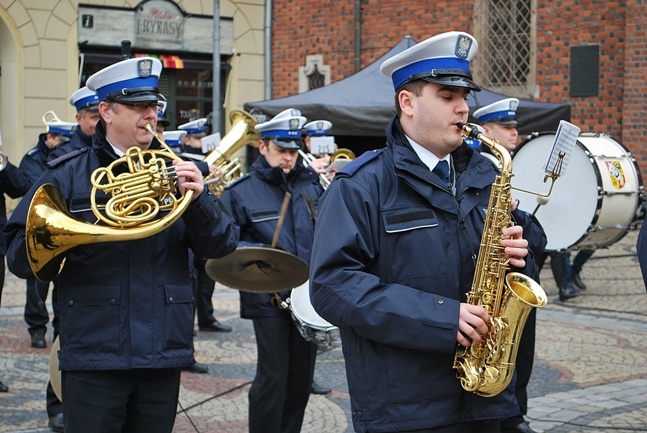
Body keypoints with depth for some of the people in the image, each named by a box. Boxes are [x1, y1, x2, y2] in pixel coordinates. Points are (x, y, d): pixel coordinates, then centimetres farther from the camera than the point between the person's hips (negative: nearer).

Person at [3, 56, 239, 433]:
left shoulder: (173, 171, 10)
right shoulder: (68, 175, 3)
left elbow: (222, 246, 3)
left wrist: (199, 199, -15)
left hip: (164, 355, 3)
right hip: (94, 356, -3)